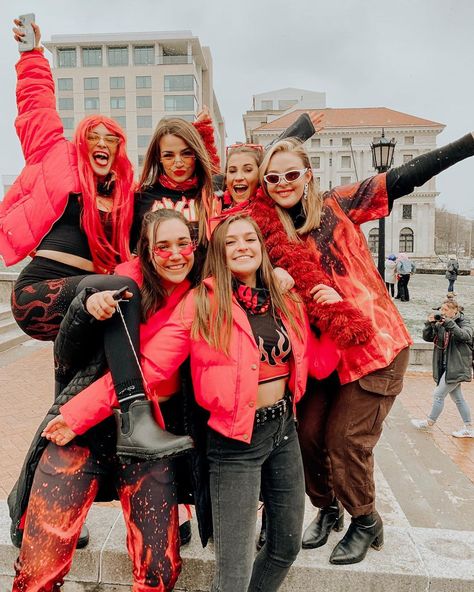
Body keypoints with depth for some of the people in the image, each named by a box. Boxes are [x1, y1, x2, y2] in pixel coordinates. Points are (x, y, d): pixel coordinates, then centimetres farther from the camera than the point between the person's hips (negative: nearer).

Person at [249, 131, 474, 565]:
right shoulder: (268, 233, 2)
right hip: (321, 348, 3)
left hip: (376, 344, -3)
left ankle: (367, 523, 29)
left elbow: (406, 176, -5)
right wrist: (313, 296, -13)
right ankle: (327, 509, 35)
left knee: (344, 439, 0)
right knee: (308, 433, 4)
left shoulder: (337, 207, -2)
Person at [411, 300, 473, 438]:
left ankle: (429, 423, 14)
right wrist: (429, 324, -14)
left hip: (456, 367, -7)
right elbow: (427, 337, 1)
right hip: (446, 366, 7)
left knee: (439, 395, -2)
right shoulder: (440, 324, 8)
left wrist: (449, 323, -34)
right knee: (457, 398, 13)